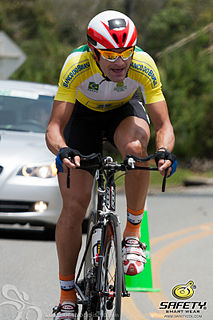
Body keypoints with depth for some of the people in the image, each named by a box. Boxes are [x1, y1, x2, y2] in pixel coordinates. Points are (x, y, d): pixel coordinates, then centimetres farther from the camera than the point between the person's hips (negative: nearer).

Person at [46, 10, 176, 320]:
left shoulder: (144, 66, -32)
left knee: (135, 146, -37)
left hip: (124, 111, 1)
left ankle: (133, 232, -18)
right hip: (83, 114, 0)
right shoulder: (76, 66, -35)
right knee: (74, 205, -12)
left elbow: (164, 125, -28)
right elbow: (54, 127, -34)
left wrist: (164, 151, -50)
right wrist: (63, 150, -56)